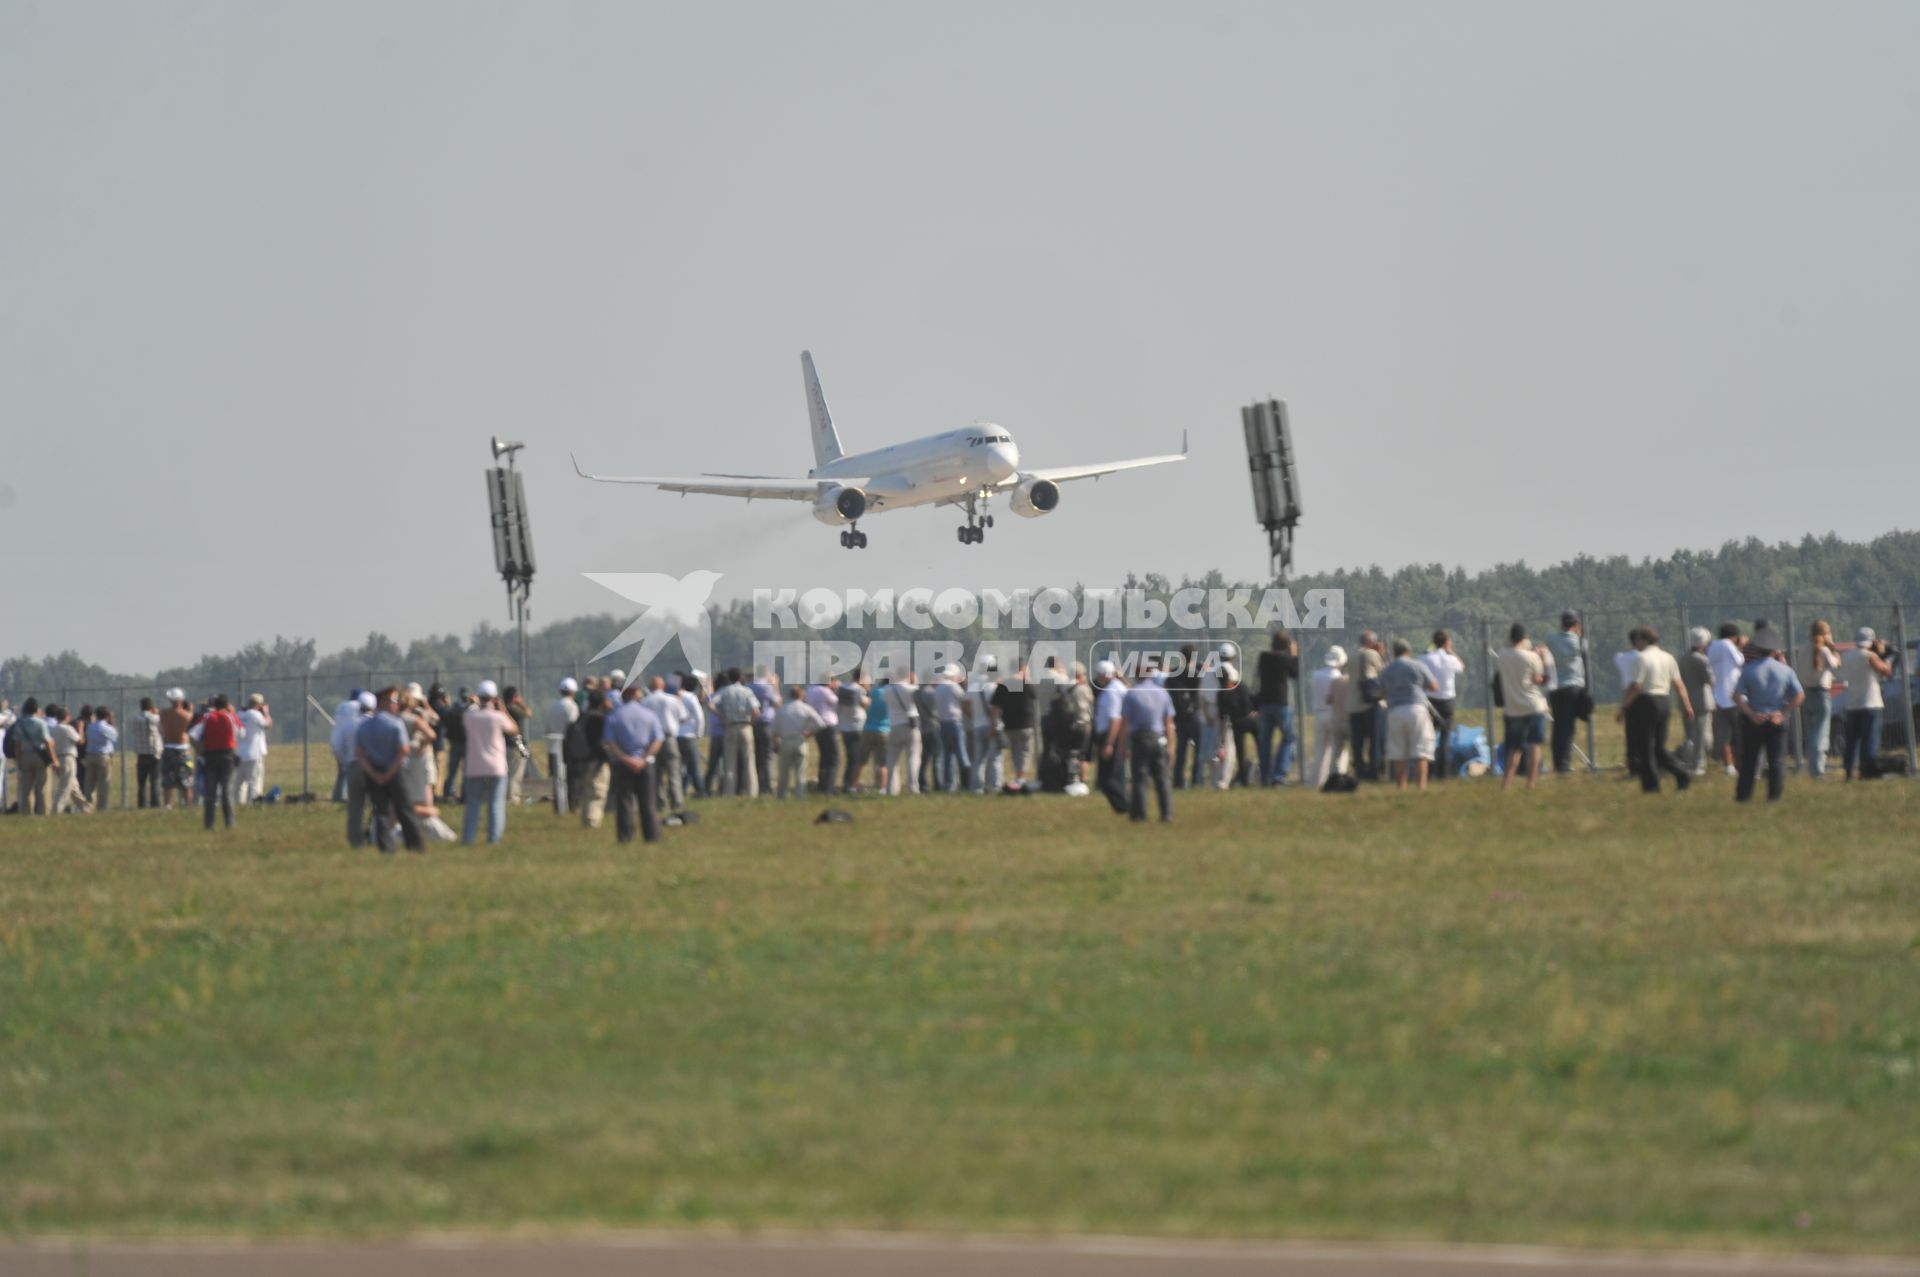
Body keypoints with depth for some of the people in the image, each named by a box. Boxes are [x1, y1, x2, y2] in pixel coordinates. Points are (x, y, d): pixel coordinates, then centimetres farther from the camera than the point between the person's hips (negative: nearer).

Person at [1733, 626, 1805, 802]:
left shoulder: (1748, 670, -3)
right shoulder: (1786, 670, -1)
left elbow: (1737, 695, -11)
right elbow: (1799, 695, -7)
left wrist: (1751, 715, -11)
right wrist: (1784, 714, -7)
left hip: (1754, 720, 0)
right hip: (1776, 720, 0)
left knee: (1748, 760, 9)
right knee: (1777, 760, 3)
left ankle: (1743, 795, 11)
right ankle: (1774, 795, -3)